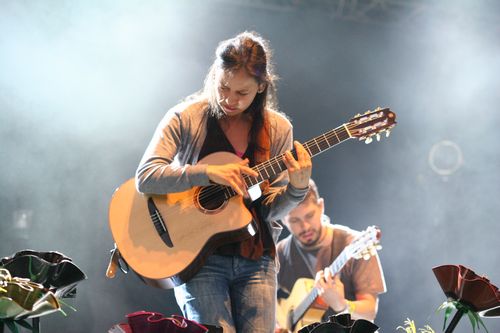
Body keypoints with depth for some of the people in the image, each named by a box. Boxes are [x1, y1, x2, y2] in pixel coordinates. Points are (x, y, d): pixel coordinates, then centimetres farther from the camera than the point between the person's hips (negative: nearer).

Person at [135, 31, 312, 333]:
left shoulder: (277, 129, 3)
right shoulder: (186, 118, -5)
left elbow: (271, 211, 3)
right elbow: (145, 178, -16)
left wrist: (296, 188, -17)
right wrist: (209, 173, -25)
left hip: (256, 259, 3)